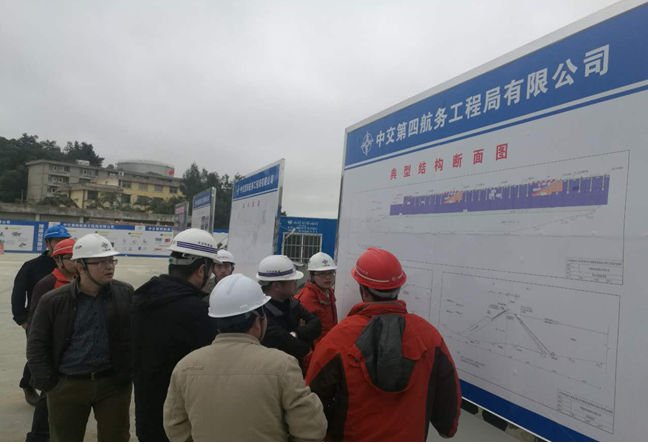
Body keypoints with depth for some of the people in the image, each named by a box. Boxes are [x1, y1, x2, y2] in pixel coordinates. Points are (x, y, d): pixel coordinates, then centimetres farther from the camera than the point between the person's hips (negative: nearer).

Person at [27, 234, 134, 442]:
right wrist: (48, 384, -3)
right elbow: (37, 345, 2)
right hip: (67, 386, 0)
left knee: (116, 439, 13)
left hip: (114, 384, 0)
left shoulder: (126, 293, -6)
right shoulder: (54, 301, -6)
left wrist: (132, 373, -3)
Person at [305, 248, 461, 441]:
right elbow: (448, 397, -4)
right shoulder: (429, 335, -17)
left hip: (353, 438, -2)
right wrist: (447, 427, 16)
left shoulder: (338, 338, -25)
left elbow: (315, 399, -13)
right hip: (409, 437, 2)